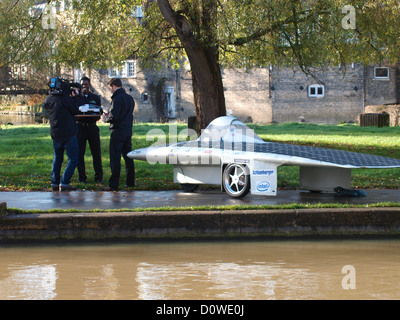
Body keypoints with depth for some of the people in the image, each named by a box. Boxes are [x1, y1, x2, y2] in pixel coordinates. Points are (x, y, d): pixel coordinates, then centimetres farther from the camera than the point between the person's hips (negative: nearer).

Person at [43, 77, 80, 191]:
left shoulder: (48, 100, 3)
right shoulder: (65, 99, -15)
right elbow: (75, 111, -6)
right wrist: (70, 97, 7)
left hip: (55, 134, 6)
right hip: (68, 134, -6)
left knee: (57, 159, 18)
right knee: (73, 159, 0)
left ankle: (54, 183, 17)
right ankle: (64, 183, -8)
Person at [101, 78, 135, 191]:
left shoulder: (117, 99, -15)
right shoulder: (129, 98, 11)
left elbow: (113, 117, -20)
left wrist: (104, 118, 0)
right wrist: (110, 114, 20)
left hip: (117, 132, -8)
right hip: (128, 131, 8)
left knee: (115, 158, -5)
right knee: (128, 157, 13)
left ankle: (113, 184, -5)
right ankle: (130, 182, 16)